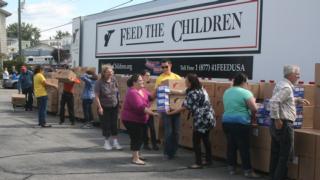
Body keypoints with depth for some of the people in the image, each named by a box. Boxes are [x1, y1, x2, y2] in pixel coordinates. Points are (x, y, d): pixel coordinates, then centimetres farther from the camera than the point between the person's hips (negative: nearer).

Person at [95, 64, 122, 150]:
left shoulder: (114, 80, -2)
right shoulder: (99, 82, -16)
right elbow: (97, 96, -16)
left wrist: (118, 102, 10)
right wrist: (100, 107, -20)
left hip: (114, 106, 4)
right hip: (104, 107, -4)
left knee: (114, 124, 7)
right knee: (106, 125, 4)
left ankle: (115, 141, 17)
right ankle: (107, 142, 20)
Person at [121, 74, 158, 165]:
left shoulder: (143, 90, 4)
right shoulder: (132, 93, -25)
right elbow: (140, 107, -32)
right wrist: (152, 113, -32)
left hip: (140, 119, 9)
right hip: (131, 119, -9)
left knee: (139, 137, 17)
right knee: (136, 138, -8)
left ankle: (136, 154, 32)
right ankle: (135, 159, -2)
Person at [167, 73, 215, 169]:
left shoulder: (193, 93, -18)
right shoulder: (200, 89, 12)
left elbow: (184, 107, -15)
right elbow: (183, 92, 26)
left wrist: (171, 112, -8)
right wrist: (171, 91, 29)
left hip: (202, 120, -10)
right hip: (208, 118, 10)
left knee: (196, 140, -1)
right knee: (205, 139, 18)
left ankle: (198, 163, 3)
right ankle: (208, 160, 26)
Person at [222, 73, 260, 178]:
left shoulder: (227, 92, 13)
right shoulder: (245, 93, -10)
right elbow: (254, 109, -12)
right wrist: (253, 101, 9)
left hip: (226, 121, 7)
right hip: (240, 123, -7)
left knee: (231, 145, 13)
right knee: (244, 147, -1)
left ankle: (231, 168, 19)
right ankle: (247, 170, 3)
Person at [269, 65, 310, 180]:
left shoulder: (282, 84, 14)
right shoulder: (286, 87, -16)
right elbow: (274, 101, -28)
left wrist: (298, 100, 22)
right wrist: (277, 119, -23)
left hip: (278, 125, 10)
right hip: (284, 125, -10)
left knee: (276, 154, 14)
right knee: (285, 155, -1)